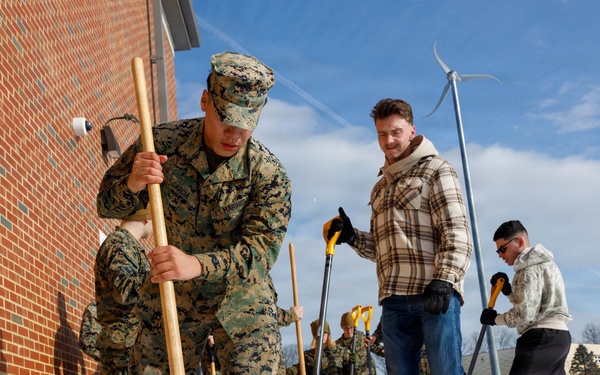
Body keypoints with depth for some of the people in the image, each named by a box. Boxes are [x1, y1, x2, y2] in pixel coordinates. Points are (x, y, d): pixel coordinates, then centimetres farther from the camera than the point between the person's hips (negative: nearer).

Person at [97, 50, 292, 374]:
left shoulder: (268, 173, -16)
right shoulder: (161, 143, -11)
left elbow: (262, 248, -23)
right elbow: (106, 205, -3)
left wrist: (198, 265, -40)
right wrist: (132, 185, -28)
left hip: (240, 301, -2)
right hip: (170, 298, 2)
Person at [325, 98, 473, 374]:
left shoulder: (436, 170, 5)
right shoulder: (380, 187, 26)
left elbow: (457, 233, -6)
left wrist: (443, 281, -18)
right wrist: (352, 237, 8)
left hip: (436, 292, -6)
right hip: (394, 298, 6)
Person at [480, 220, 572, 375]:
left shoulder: (529, 267, -8)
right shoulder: (544, 263, 23)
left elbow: (525, 314, -16)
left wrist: (494, 318, -2)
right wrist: (507, 290, 13)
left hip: (542, 338, -11)